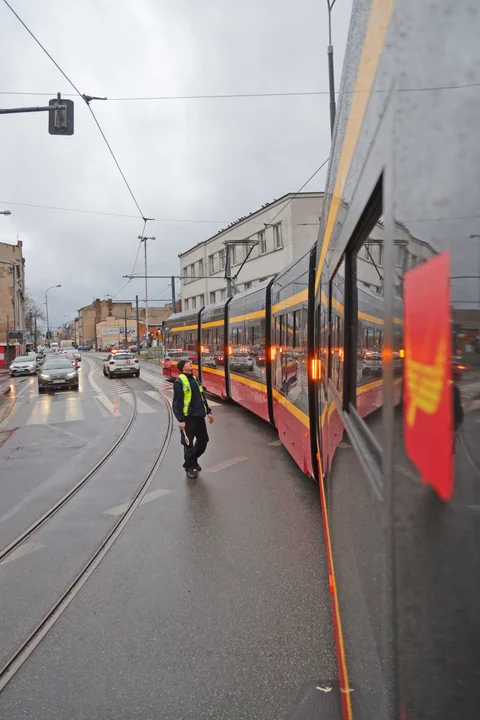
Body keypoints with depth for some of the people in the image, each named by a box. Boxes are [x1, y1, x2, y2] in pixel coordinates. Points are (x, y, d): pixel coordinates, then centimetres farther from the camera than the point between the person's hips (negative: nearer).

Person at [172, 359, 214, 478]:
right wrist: (181, 420, -17)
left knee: (203, 441, 13)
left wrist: (208, 412, 17)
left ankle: (193, 460, 35)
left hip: (199, 417, 7)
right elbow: (177, 403, -13)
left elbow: (202, 397, 21)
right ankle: (189, 467, 19)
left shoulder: (195, 379, 14)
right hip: (188, 418, -7)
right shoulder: (179, 381, -10)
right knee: (188, 444, 2)